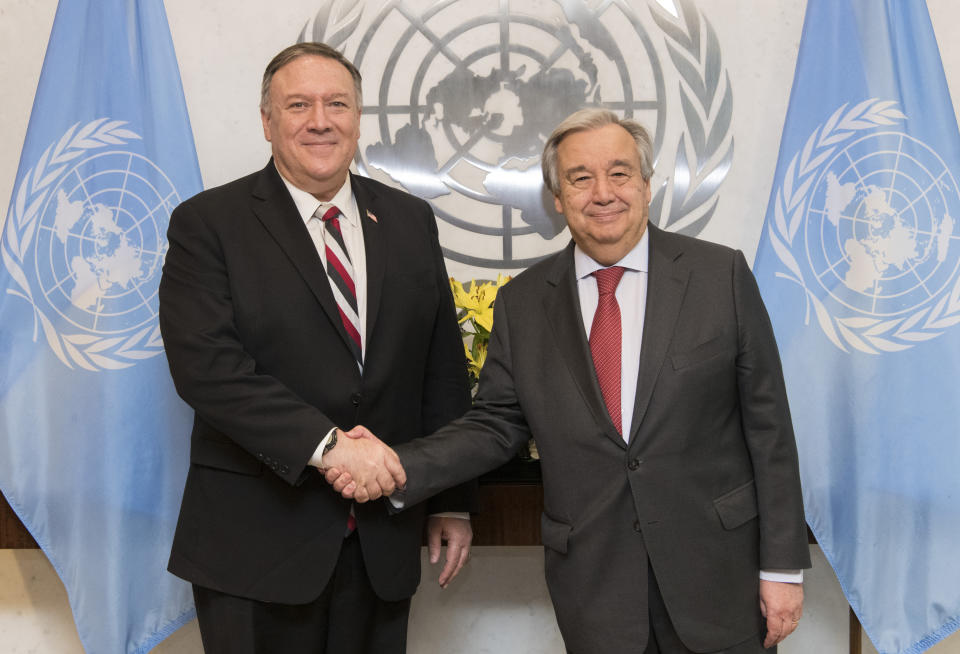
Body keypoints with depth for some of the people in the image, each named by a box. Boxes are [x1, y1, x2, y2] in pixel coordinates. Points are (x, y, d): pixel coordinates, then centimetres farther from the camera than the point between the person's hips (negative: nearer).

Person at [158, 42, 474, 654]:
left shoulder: (410, 220, 8)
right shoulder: (207, 223, -3)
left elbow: (443, 368, 9)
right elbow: (206, 364, -15)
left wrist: (455, 501, 9)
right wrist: (324, 443, -23)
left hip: (385, 540, 4)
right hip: (256, 540, -3)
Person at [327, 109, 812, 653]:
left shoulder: (722, 276, -4)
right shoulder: (523, 303, 1)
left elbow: (767, 425, -3)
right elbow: (496, 425, 3)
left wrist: (783, 566, -4)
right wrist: (396, 468, -13)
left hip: (717, 571, -1)